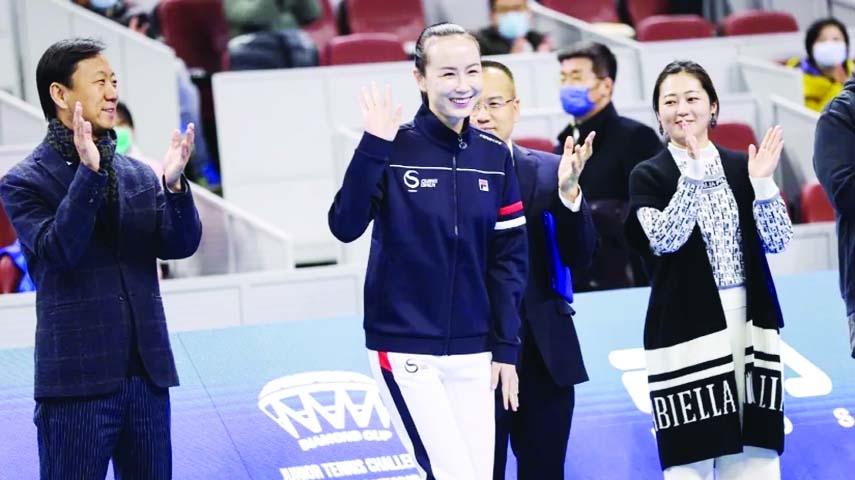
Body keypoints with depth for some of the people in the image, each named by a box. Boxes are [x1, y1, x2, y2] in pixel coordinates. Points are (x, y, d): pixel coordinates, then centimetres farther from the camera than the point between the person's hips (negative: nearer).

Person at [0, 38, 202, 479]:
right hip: (77, 379, -5)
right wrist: (88, 174, -26)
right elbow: (58, 251, -17)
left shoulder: (138, 175, 12)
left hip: (147, 375, 5)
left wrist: (174, 185, -16)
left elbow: (180, 245, 2)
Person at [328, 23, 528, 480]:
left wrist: (506, 348, 4)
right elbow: (346, 226, -18)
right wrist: (373, 146, -25)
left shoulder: (494, 156, 4)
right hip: (405, 348, -4)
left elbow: (508, 257, 7)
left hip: (473, 352, 4)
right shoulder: (394, 149, -7)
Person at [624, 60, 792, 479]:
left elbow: (777, 242, 2)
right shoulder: (649, 176, 1)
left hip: (749, 322, 3)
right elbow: (664, 240, -15)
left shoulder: (742, 165, 8)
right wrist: (693, 174, -22)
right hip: (686, 327, -3)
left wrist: (762, 183, -12)